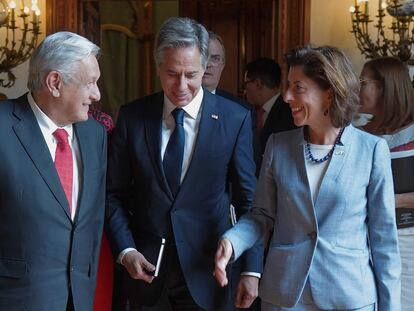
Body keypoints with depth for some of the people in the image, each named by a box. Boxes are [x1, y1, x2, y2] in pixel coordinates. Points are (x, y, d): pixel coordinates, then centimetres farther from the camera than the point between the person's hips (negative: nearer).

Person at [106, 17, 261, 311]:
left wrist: (251, 269, -5)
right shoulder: (132, 116, -3)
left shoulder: (235, 119, -7)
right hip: (145, 268, 2)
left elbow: (248, 200, -3)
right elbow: (116, 193, 3)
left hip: (205, 272, -1)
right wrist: (125, 249, -8)